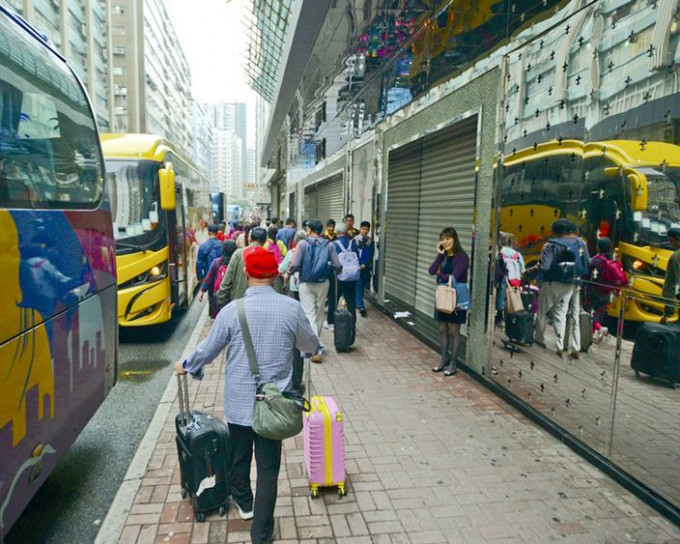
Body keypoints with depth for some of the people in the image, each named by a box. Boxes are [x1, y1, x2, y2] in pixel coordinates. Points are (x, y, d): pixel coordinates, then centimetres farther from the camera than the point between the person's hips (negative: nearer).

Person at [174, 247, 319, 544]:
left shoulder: (232, 310, -13)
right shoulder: (292, 308, -12)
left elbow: (208, 350, -1)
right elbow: (310, 344, 5)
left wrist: (186, 365, 19)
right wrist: (292, 341, 29)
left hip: (238, 402, 1)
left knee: (239, 456, 24)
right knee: (268, 467, 11)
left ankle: (244, 503, 49)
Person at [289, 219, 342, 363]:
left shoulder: (303, 244, -8)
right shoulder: (328, 245, -1)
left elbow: (295, 265, -14)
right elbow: (337, 266, -4)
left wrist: (290, 272, 7)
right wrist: (330, 268, 19)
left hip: (306, 284, -3)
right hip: (323, 283, 3)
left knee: (309, 314, -2)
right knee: (319, 313, 16)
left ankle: (316, 348, -14)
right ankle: (316, 344, 30)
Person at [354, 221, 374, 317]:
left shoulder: (370, 241, 3)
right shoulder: (355, 240, -4)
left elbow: (370, 255, -1)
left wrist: (364, 265, -12)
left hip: (366, 267, 3)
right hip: (356, 267, -3)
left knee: (363, 286, 11)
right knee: (358, 286, -5)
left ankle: (357, 303, 28)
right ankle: (361, 307, -7)